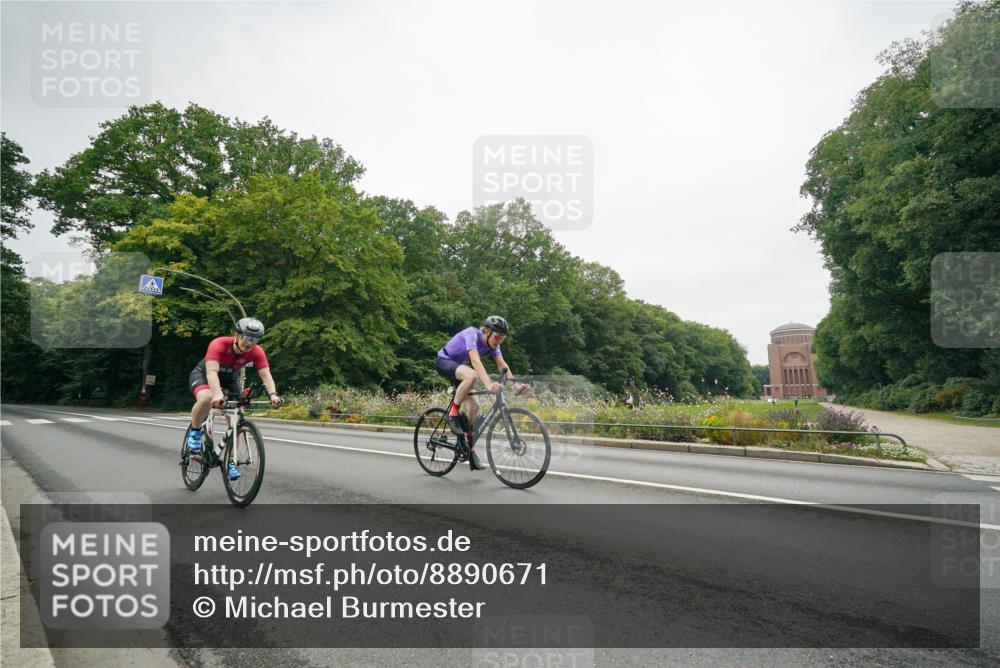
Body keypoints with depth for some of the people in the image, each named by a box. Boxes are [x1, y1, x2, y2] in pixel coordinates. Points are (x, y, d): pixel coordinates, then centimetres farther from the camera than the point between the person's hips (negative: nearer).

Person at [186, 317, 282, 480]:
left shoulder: (257, 352, -24)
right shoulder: (219, 344, -35)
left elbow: (266, 374, -33)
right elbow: (212, 371, -46)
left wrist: (273, 394, -53)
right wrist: (218, 394, -63)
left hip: (230, 380, 4)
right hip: (203, 375, -4)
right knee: (206, 399, -37)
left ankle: (230, 461, 6)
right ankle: (195, 430, -7)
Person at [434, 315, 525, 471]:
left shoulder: (492, 344, -7)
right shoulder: (472, 334, -29)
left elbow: (503, 366, -15)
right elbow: (475, 361, -43)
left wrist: (515, 385, -31)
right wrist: (489, 384, -55)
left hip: (459, 366, 7)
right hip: (444, 362, -7)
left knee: (473, 406, -5)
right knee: (472, 375, -37)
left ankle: (469, 449, 6)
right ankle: (453, 413, -21)